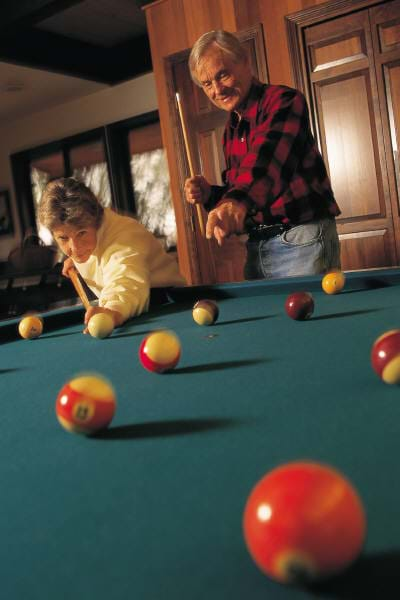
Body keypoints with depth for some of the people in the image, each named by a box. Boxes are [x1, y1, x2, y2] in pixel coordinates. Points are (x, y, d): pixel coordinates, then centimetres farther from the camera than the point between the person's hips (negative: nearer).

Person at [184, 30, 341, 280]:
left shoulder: (284, 100, -8)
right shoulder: (231, 128, 15)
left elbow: (269, 154, -30)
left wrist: (238, 201, -48)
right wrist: (211, 194, 2)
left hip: (301, 240, -7)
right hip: (256, 246, 7)